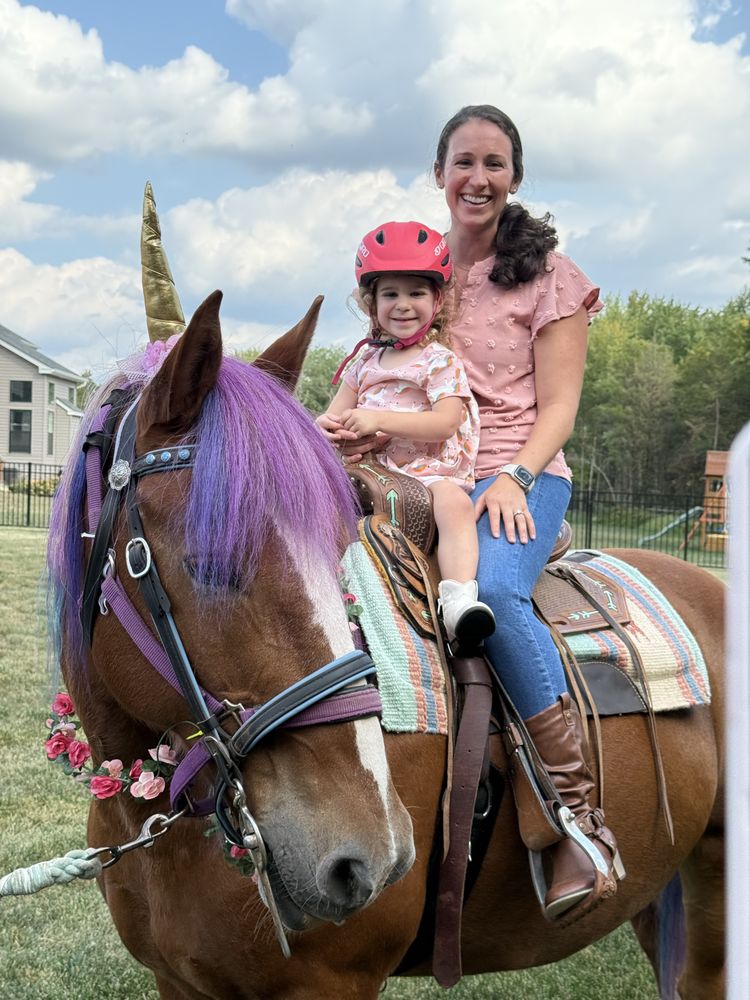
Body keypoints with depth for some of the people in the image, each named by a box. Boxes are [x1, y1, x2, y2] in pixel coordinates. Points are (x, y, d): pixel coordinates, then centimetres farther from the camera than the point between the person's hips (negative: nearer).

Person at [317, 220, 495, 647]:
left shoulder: (441, 362, 1)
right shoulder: (365, 361, 19)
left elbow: (445, 422, -13)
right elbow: (337, 410, 20)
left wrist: (378, 420, -21)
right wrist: (329, 426, -8)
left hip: (432, 472, -6)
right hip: (372, 472, 6)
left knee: (454, 503, -36)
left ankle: (459, 597, -50)